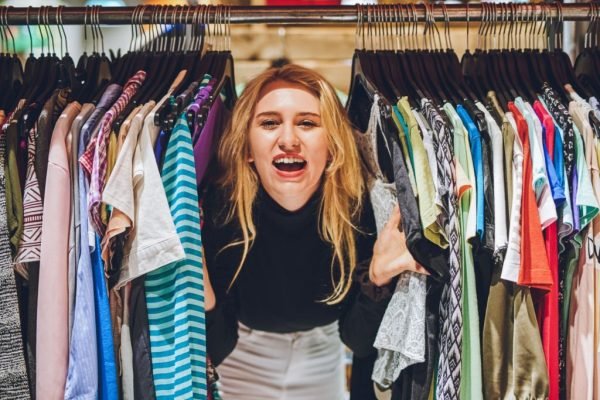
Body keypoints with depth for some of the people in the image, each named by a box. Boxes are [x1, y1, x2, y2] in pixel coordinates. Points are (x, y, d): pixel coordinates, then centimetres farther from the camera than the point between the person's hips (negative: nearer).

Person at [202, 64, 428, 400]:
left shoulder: (355, 208, -23)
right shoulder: (219, 209, -26)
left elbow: (359, 341, -17)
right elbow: (219, 347, -21)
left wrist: (378, 278, -33)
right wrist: (203, 299, -40)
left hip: (323, 369, 2)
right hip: (244, 369, -2)